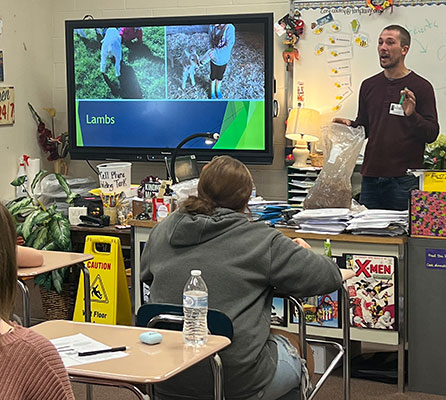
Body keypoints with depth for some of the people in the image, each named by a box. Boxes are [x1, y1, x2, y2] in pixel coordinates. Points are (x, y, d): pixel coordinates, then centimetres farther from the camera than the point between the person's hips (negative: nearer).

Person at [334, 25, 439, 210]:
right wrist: (350, 126, 1)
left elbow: (432, 134, -5)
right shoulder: (369, 85, 13)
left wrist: (412, 115, -22)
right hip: (371, 177, 4)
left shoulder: (421, 87, -1)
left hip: (405, 179, -4)